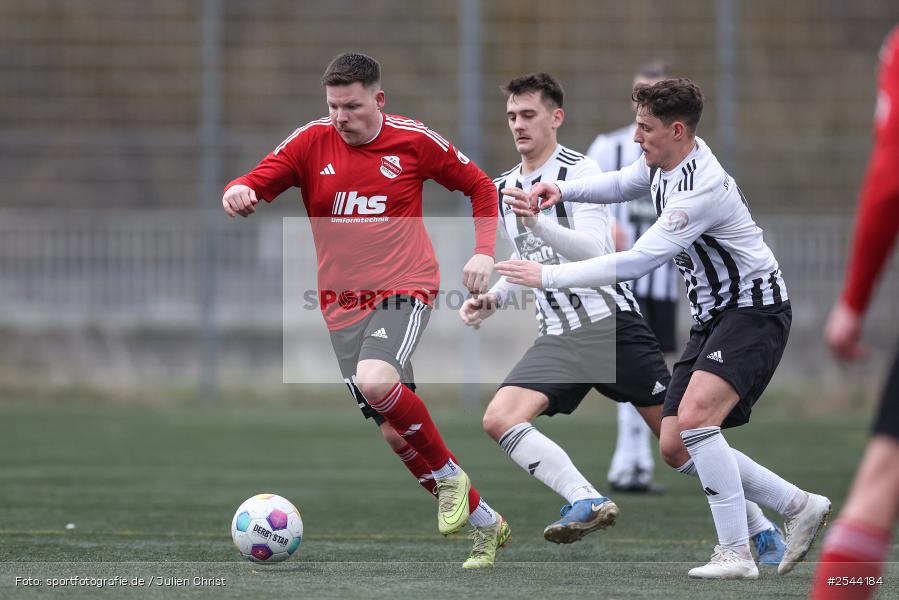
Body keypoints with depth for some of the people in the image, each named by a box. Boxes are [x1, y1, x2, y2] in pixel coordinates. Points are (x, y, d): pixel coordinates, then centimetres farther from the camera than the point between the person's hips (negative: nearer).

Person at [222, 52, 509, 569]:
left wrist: (485, 252, -4)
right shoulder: (311, 143, 0)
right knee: (396, 433, 4)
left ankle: (449, 475, -9)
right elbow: (259, 183, -8)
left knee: (375, 381, -32)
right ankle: (485, 523, 20)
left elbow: (480, 186, 8)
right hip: (344, 305, 4)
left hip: (404, 289, -4)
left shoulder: (414, 141, -4)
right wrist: (239, 193, -32)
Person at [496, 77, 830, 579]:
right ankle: (799, 507, 15)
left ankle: (736, 553, -24)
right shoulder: (662, 161, 2)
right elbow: (625, 184, 25)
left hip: (754, 309, -10)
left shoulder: (702, 189, -27)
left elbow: (636, 263, -30)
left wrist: (548, 275, -26)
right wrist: (563, 189, 6)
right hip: (713, 317, 10)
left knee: (694, 419, -30)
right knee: (675, 448, 4)